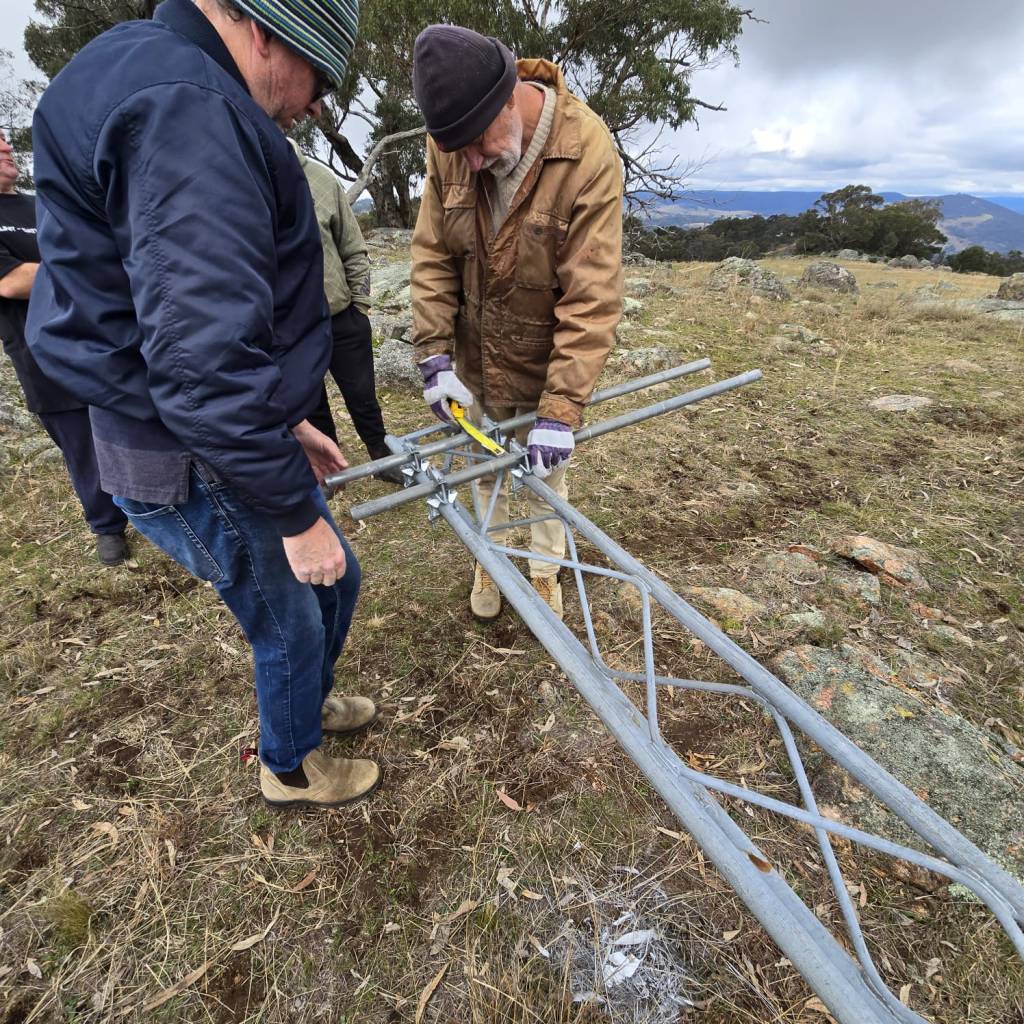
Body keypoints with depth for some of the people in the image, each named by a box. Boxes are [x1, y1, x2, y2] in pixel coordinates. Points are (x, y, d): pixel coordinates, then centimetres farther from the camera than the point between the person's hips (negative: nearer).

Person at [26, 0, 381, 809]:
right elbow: (202, 358, -31)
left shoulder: (164, 92, 16)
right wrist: (297, 513, -22)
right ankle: (291, 766, 43)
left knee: (336, 581, 24)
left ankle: (309, 702, 52)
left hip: (225, 443, 10)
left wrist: (285, 423, 20)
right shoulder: (184, 110, -21)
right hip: (197, 471, -10)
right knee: (291, 623, 12)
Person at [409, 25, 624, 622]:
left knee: (546, 470, 13)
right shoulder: (449, 141, -10)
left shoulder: (588, 153, -23)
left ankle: (546, 569, 38)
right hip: (476, 357, 3)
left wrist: (561, 410, -29)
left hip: (547, 360, -3)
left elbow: (592, 298, -26)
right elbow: (433, 255, -6)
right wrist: (435, 355, -14)